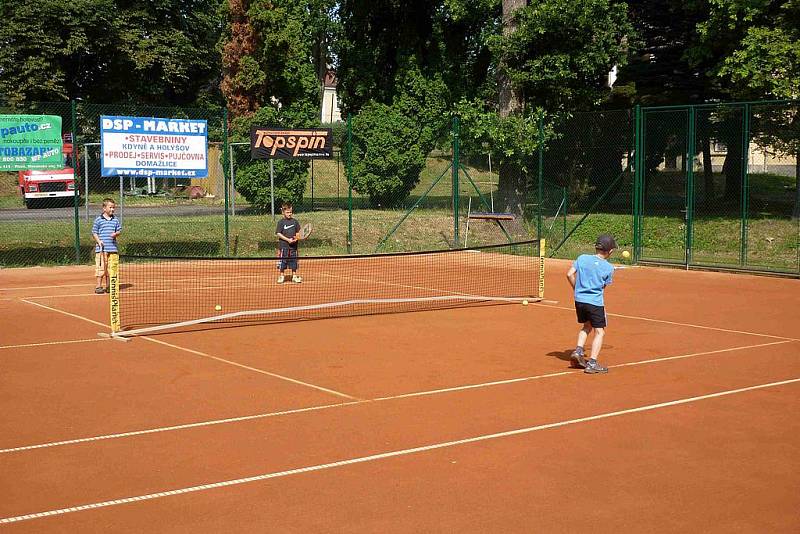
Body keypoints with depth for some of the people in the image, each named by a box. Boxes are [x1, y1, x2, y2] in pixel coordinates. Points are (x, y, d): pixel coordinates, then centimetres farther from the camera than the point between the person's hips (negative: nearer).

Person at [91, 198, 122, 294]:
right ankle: (98, 286, 0)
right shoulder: (98, 220, 0)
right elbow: (94, 232, 3)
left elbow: (119, 230, 13)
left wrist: (116, 234, -9)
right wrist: (98, 241, -11)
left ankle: (107, 286, 17)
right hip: (101, 248, -4)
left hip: (112, 248, 4)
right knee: (100, 267, -7)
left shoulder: (115, 220, 10)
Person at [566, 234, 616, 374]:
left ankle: (578, 351, 12)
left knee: (587, 326, 26)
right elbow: (604, 287, 4)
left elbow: (569, 274, -1)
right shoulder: (609, 268, -7)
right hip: (595, 302, -5)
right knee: (599, 332, 6)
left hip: (579, 299, 5)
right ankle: (592, 363, -2)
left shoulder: (582, 258, -1)